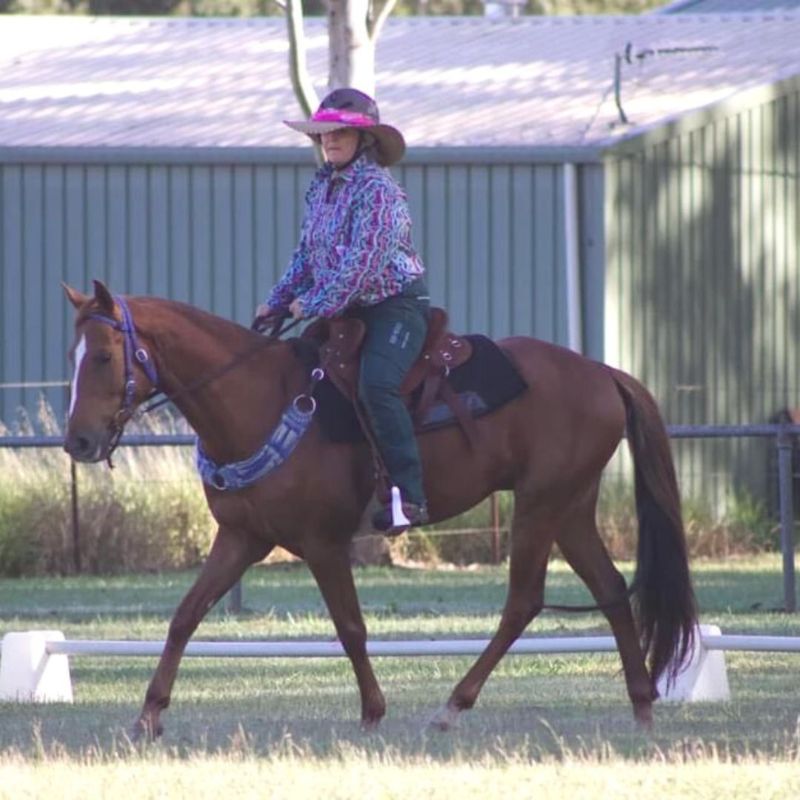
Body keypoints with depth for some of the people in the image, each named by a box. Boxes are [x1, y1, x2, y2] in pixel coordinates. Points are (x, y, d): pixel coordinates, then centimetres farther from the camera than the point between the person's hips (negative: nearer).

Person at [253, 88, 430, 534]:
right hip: (349, 312, 10)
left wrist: (318, 304, -20)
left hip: (397, 304, -10)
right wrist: (278, 303, 9)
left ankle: (408, 494, -32)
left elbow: (363, 259, -22)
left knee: (377, 384, -30)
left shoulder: (377, 188, -14)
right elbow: (307, 256, 19)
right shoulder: (322, 188, 12)